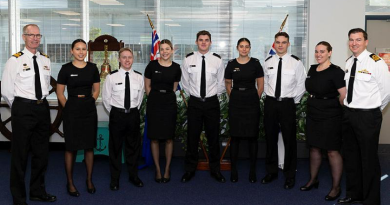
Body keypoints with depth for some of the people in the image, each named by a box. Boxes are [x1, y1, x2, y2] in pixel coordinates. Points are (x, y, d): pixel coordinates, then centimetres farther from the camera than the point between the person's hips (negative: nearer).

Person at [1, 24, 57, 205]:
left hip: (42, 107, 6)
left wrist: (41, 103, 13)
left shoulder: (45, 60, 9)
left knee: (42, 153, 13)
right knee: (20, 155, 2)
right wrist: (19, 107, 2)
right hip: (23, 110, -6)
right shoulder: (15, 60, -7)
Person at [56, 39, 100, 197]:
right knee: (71, 147, 3)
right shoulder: (66, 68, -4)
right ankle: (70, 182, 16)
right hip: (72, 111, -2)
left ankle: (89, 180, 21)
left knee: (89, 146, 8)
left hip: (89, 110, 3)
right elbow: (60, 93, 1)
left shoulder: (92, 68, 4)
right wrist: (69, 107, -2)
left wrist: (89, 103, 4)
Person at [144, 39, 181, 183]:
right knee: (154, 138, 4)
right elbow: (147, 86, 5)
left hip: (169, 104, 1)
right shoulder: (152, 65, -3)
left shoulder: (176, 68, 2)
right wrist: (156, 98, 7)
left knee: (169, 138, 5)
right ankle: (157, 170, 17)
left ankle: (167, 169, 19)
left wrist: (167, 97, 10)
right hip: (154, 104, -1)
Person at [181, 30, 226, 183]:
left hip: (212, 102, 0)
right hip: (194, 102, 0)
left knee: (213, 137, 8)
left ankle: (215, 169, 21)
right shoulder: (188, 59, -1)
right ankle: (190, 169, 20)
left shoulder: (217, 60, -2)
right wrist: (192, 94, 9)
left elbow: (221, 83, 7)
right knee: (192, 137, 6)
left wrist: (213, 95, 8)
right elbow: (185, 82, 9)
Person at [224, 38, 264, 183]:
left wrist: (254, 100, 5)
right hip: (235, 103, 1)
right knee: (235, 136, 3)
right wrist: (235, 98, 10)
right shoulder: (231, 64, 3)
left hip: (252, 102, -1)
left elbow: (260, 85, 5)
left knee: (252, 136, 2)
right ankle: (233, 170, 11)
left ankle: (252, 171, 12)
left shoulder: (255, 63, 0)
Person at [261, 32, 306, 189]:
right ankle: (271, 171, 25)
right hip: (270, 103, 3)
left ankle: (290, 175, 17)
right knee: (270, 139, 10)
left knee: (289, 140, 3)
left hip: (287, 104, -3)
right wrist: (269, 96, 10)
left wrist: (294, 101, -1)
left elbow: (301, 85, 0)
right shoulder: (268, 62, 6)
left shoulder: (296, 62, -4)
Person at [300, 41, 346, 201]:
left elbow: (344, 96, -15)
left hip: (330, 117, -7)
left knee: (332, 151, 0)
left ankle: (336, 187, 13)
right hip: (313, 115, 7)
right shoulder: (312, 69, 8)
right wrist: (313, 105, 14)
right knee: (314, 148, 15)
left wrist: (335, 109, -3)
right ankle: (313, 180, 31)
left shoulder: (335, 72, -13)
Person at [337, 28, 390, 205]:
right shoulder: (348, 62, 9)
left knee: (368, 159, 1)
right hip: (348, 114, 8)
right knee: (350, 157, 17)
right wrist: (349, 108, 11)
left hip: (368, 117, -7)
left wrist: (375, 108, 1)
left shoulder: (376, 62, -13)